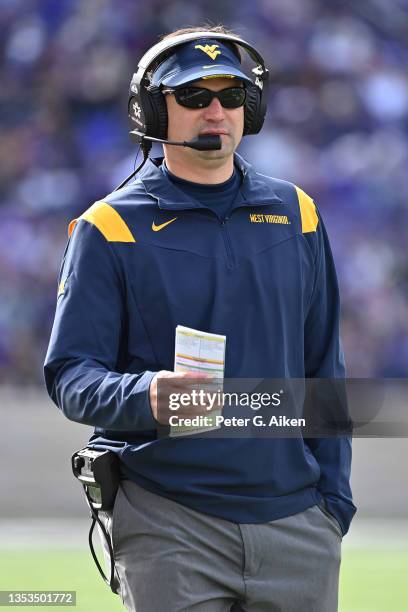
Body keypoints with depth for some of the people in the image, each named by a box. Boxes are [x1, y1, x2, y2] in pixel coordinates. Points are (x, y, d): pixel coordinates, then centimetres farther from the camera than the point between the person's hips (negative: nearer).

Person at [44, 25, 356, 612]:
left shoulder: (296, 213, 12)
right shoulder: (110, 228, -1)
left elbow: (323, 366, 16)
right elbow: (69, 374, -6)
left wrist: (334, 496, 9)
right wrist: (144, 397, -26)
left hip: (296, 520, 4)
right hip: (167, 522, -3)